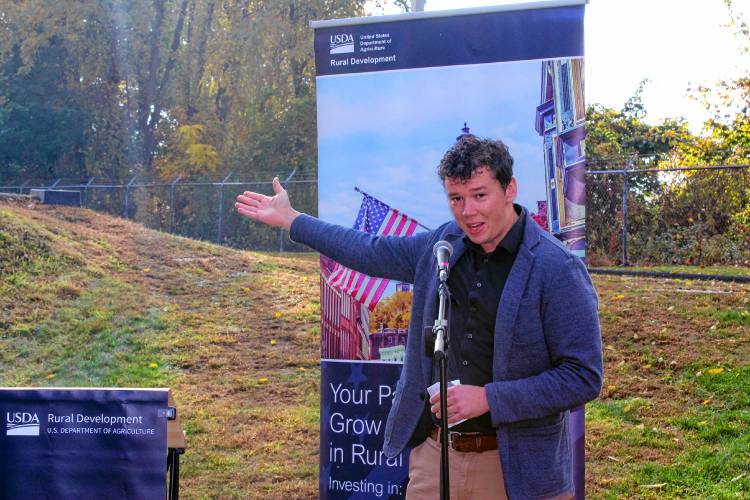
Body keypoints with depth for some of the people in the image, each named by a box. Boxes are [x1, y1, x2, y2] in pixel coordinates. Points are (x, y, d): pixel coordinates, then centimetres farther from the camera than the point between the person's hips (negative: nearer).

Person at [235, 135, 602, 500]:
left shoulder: (559, 270, -15)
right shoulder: (443, 244, 4)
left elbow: (584, 377, -15)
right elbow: (374, 252, 21)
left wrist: (489, 398, -21)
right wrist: (290, 220, 27)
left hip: (514, 467, -5)